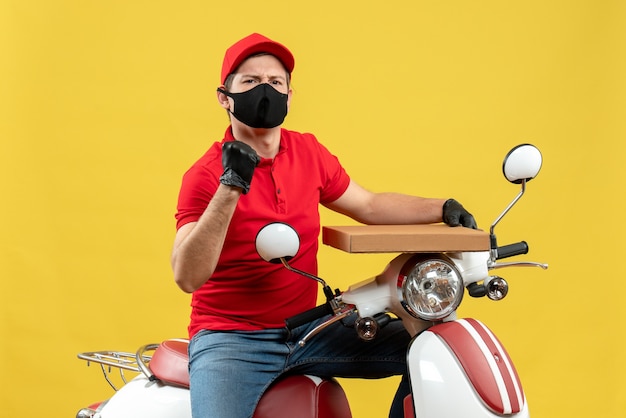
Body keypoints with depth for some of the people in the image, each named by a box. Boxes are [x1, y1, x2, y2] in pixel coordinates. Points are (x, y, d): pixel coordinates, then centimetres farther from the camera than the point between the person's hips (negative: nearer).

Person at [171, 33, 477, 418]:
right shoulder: (206, 175, -13)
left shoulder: (310, 153, 4)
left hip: (307, 329, 6)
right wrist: (230, 188, -32)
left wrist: (442, 209, 7)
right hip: (231, 338, -6)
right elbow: (187, 277, -24)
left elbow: (368, 206, 19)